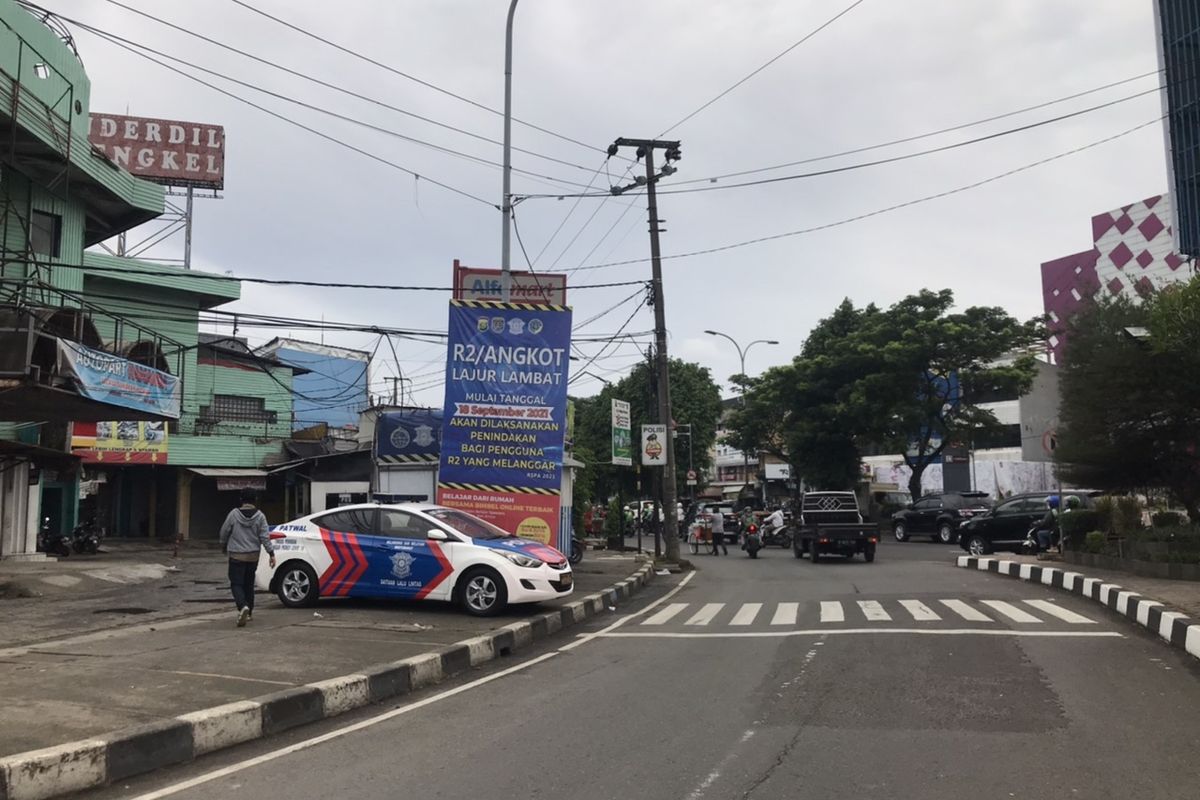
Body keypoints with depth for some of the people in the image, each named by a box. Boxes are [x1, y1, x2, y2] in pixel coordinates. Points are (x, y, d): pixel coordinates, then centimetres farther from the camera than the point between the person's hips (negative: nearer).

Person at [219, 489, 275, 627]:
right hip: (253, 556, 3)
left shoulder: (234, 514, -8)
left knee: (236, 583, -1)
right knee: (249, 584, 16)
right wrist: (271, 553, -5)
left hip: (237, 555, -3)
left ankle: (243, 607, -25)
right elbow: (265, 537, -8)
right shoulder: (260, 516, -4)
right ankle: (248, 612, 22)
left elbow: (224, 532, 2)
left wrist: (223, 546, 20)